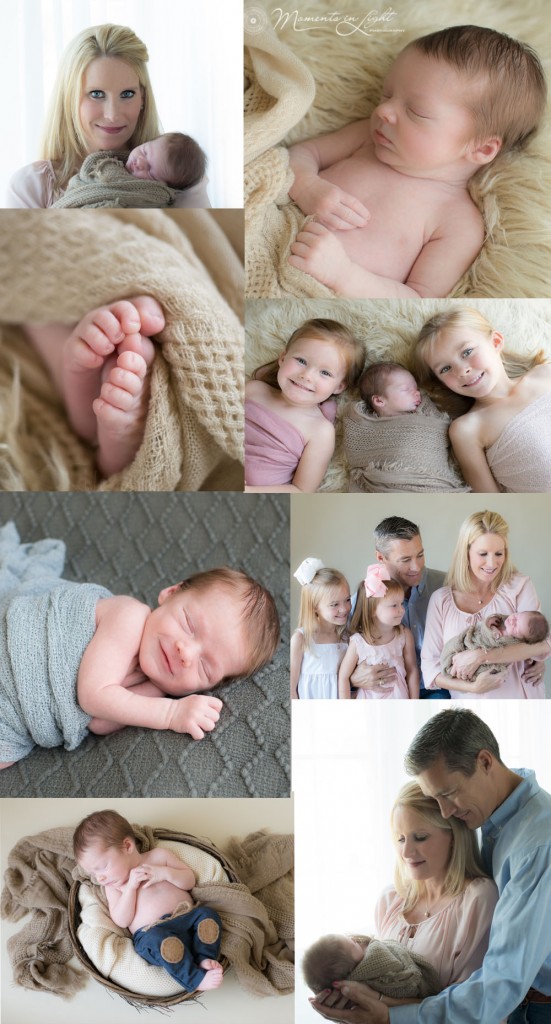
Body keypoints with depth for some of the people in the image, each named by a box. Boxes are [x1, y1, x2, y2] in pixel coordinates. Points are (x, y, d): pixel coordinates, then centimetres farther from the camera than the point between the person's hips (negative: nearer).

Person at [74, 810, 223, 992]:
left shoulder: (159, 855, 14)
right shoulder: (113, 886, 13)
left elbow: (190, 880, 11)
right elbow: (121, 921, 0)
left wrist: (165, 873, -6)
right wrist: (130, 886, -8)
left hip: (187, 918, 3)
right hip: (150, 933, -2)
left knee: (207, 913, -26)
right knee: (157, 939, -36)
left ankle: (205, 959, -25)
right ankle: (195, 979, -34)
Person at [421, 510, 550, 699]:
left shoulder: (519, 586, 0)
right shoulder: (441, 599, 1)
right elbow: (430, 666, 0)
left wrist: (480, 656, -18)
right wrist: (473, 687, -15)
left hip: (520, 695, 1)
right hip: (470, 699, 0)